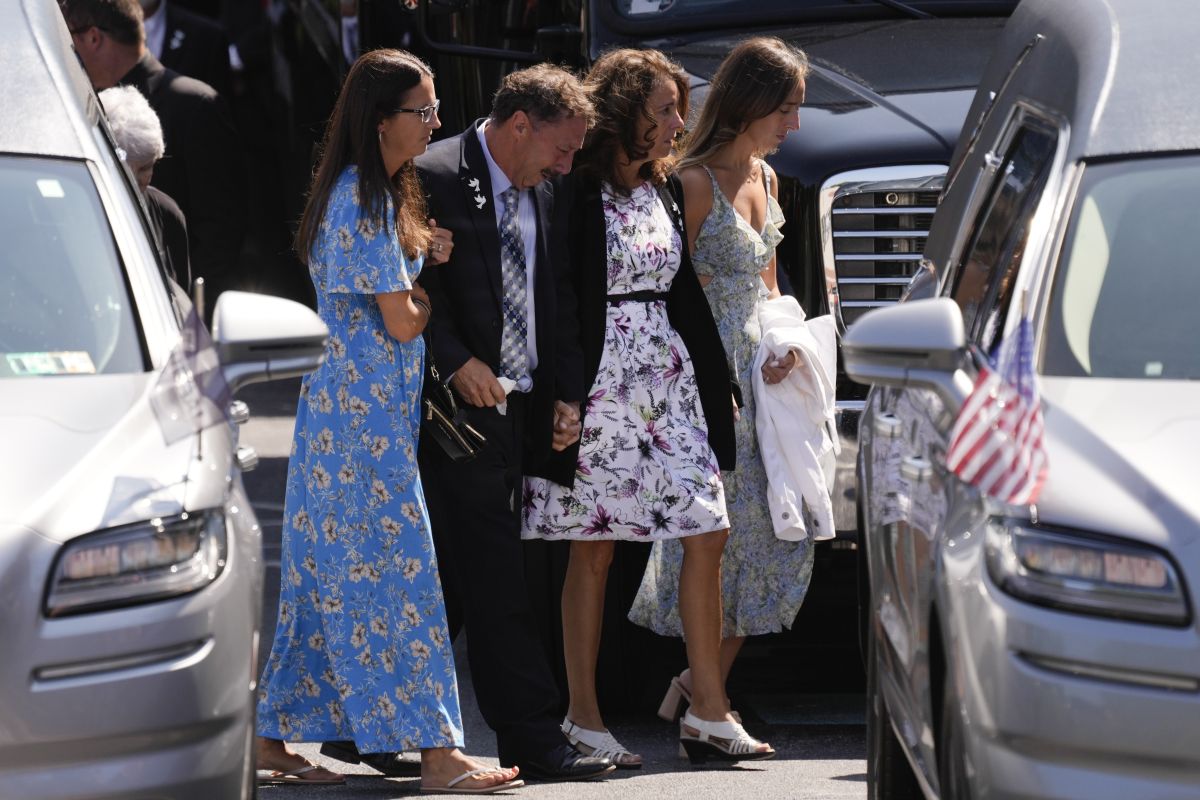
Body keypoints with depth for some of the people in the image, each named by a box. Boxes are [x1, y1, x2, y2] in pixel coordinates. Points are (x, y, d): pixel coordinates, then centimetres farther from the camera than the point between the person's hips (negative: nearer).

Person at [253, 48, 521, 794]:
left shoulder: (377, 193, 15)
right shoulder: (365, 203, -16)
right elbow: (400, 322, -17)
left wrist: (425, 255, 0)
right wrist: (432, 292, 3)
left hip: (345, 404, 10)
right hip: (367, 406, -10)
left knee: (324, 574, 11)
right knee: (396, 569, -8)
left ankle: (276, 740, 14)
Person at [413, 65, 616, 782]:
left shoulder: (543, 196, 16)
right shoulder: (434, 178, -9)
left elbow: (558, 305, 19)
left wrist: (567, 396, 9)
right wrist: (458, 363, -19)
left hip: (517, 409, 8)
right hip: (463, 406, -8)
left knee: (461, 581, 9)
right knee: (497, 584, -8)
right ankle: (534, 740, -8)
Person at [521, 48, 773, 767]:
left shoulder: (666, 190, 12)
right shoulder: (581, 195, -9)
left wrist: (718, 383, 17)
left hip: (667, 373, 7)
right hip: (601, 376, -7)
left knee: (707, 534, 1)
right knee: (594, 549, -1)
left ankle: (709, 713, 5)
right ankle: (583, 717, 6)